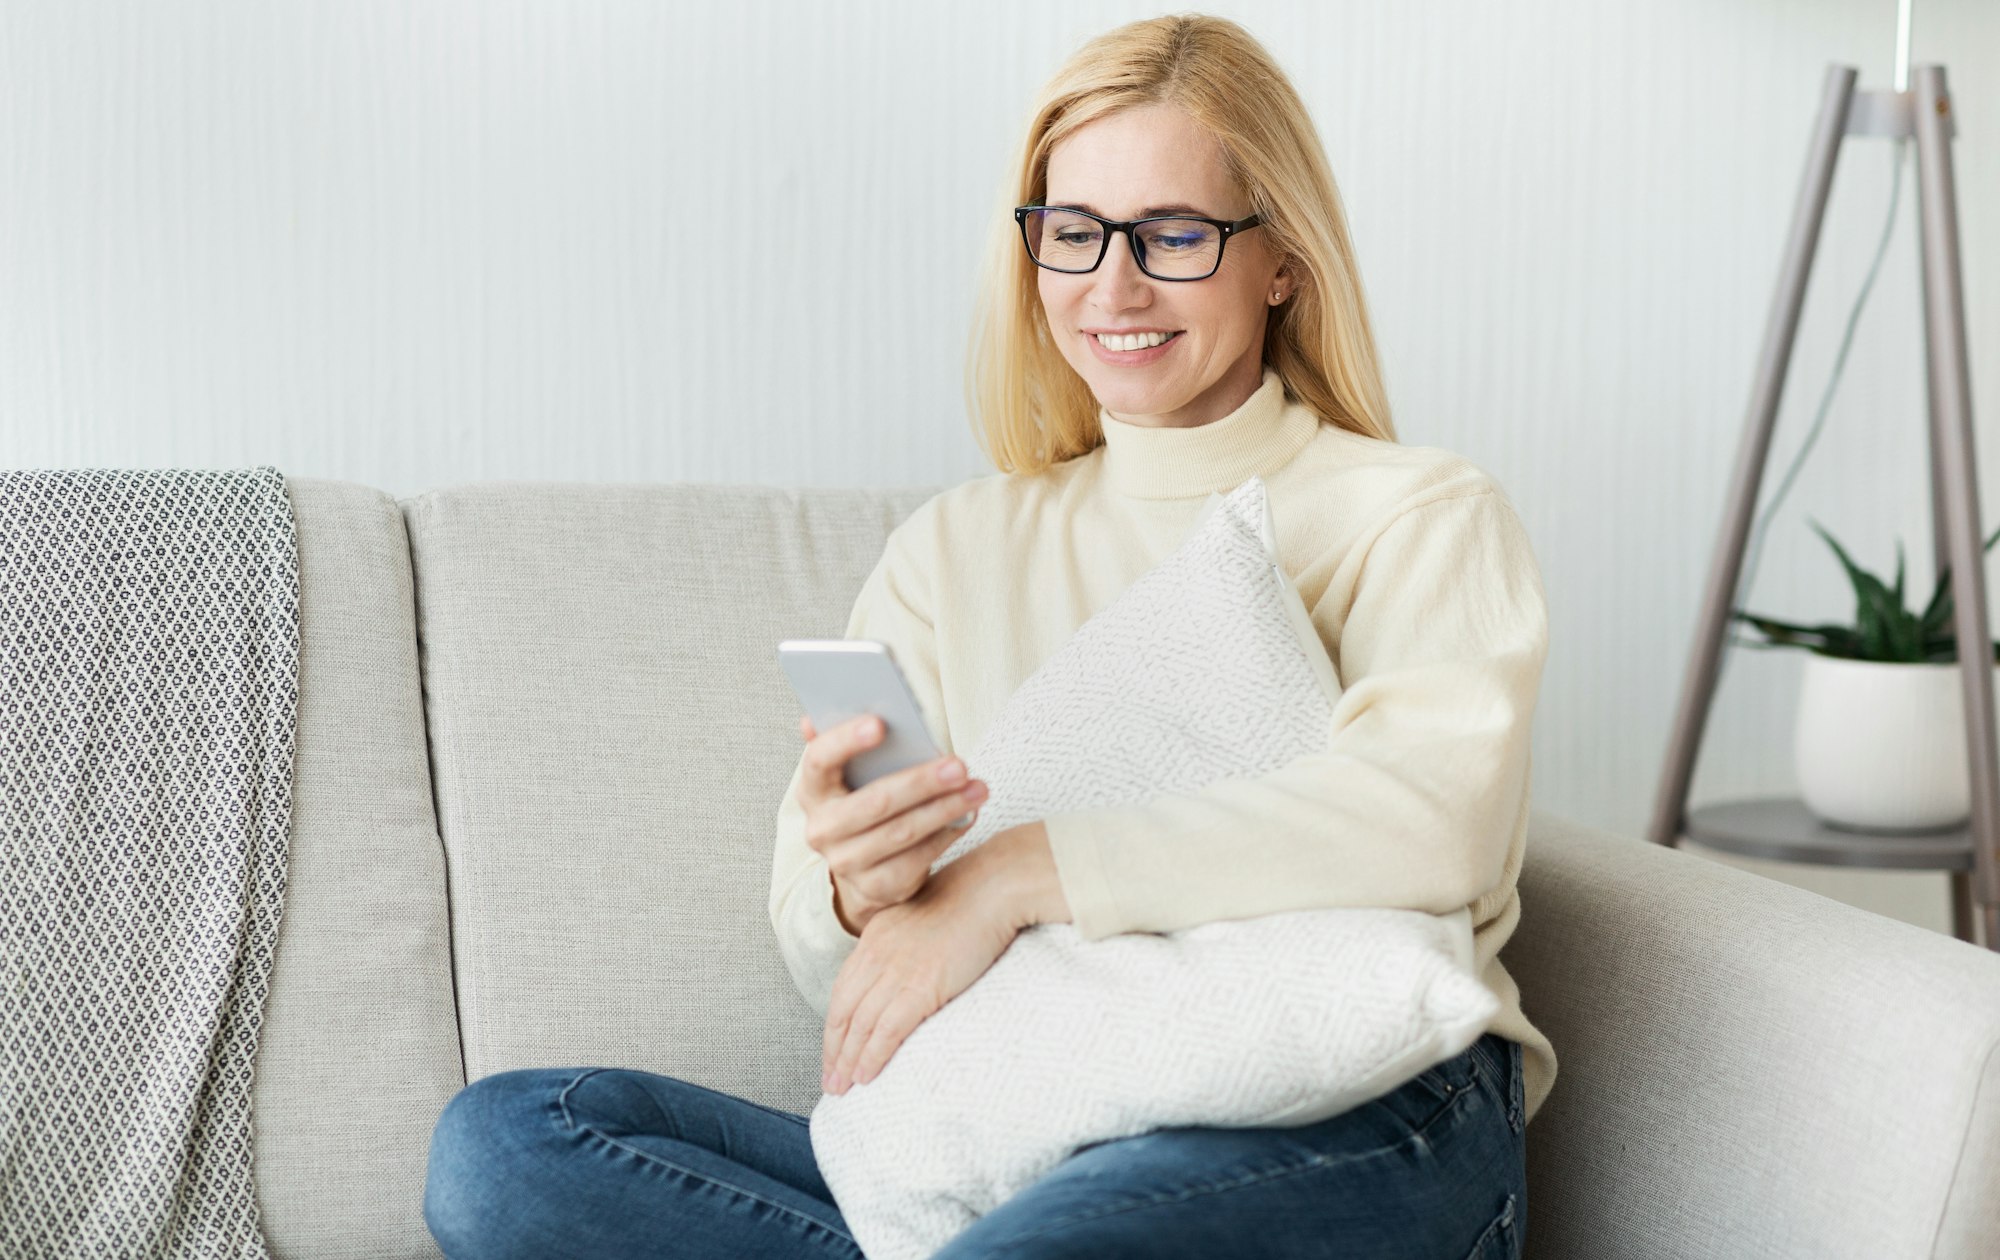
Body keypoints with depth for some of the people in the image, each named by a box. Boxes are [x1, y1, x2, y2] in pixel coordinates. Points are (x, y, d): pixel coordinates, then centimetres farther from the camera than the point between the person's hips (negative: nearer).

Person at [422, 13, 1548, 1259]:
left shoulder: (1418, 518, 7)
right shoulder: (953, 549, 18)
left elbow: (1439, 811, -17)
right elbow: (863, 990, 10)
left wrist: (1020, 871, -18)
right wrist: (859, 895, -16)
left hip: (1360, 1121, -5)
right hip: (1028, 1140, 5)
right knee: (499, 1144, -16)